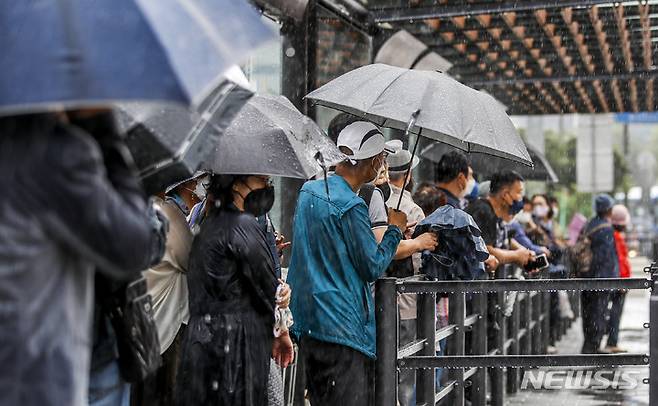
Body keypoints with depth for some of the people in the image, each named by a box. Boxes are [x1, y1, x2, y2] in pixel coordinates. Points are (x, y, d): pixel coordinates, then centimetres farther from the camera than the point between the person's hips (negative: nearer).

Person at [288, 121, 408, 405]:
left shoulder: (309, 190, 9)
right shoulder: (351, 206, -18)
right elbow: (373, 268, -13)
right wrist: (395, 229, 1)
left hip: (307, 318, 9)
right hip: (340, 326, -9)